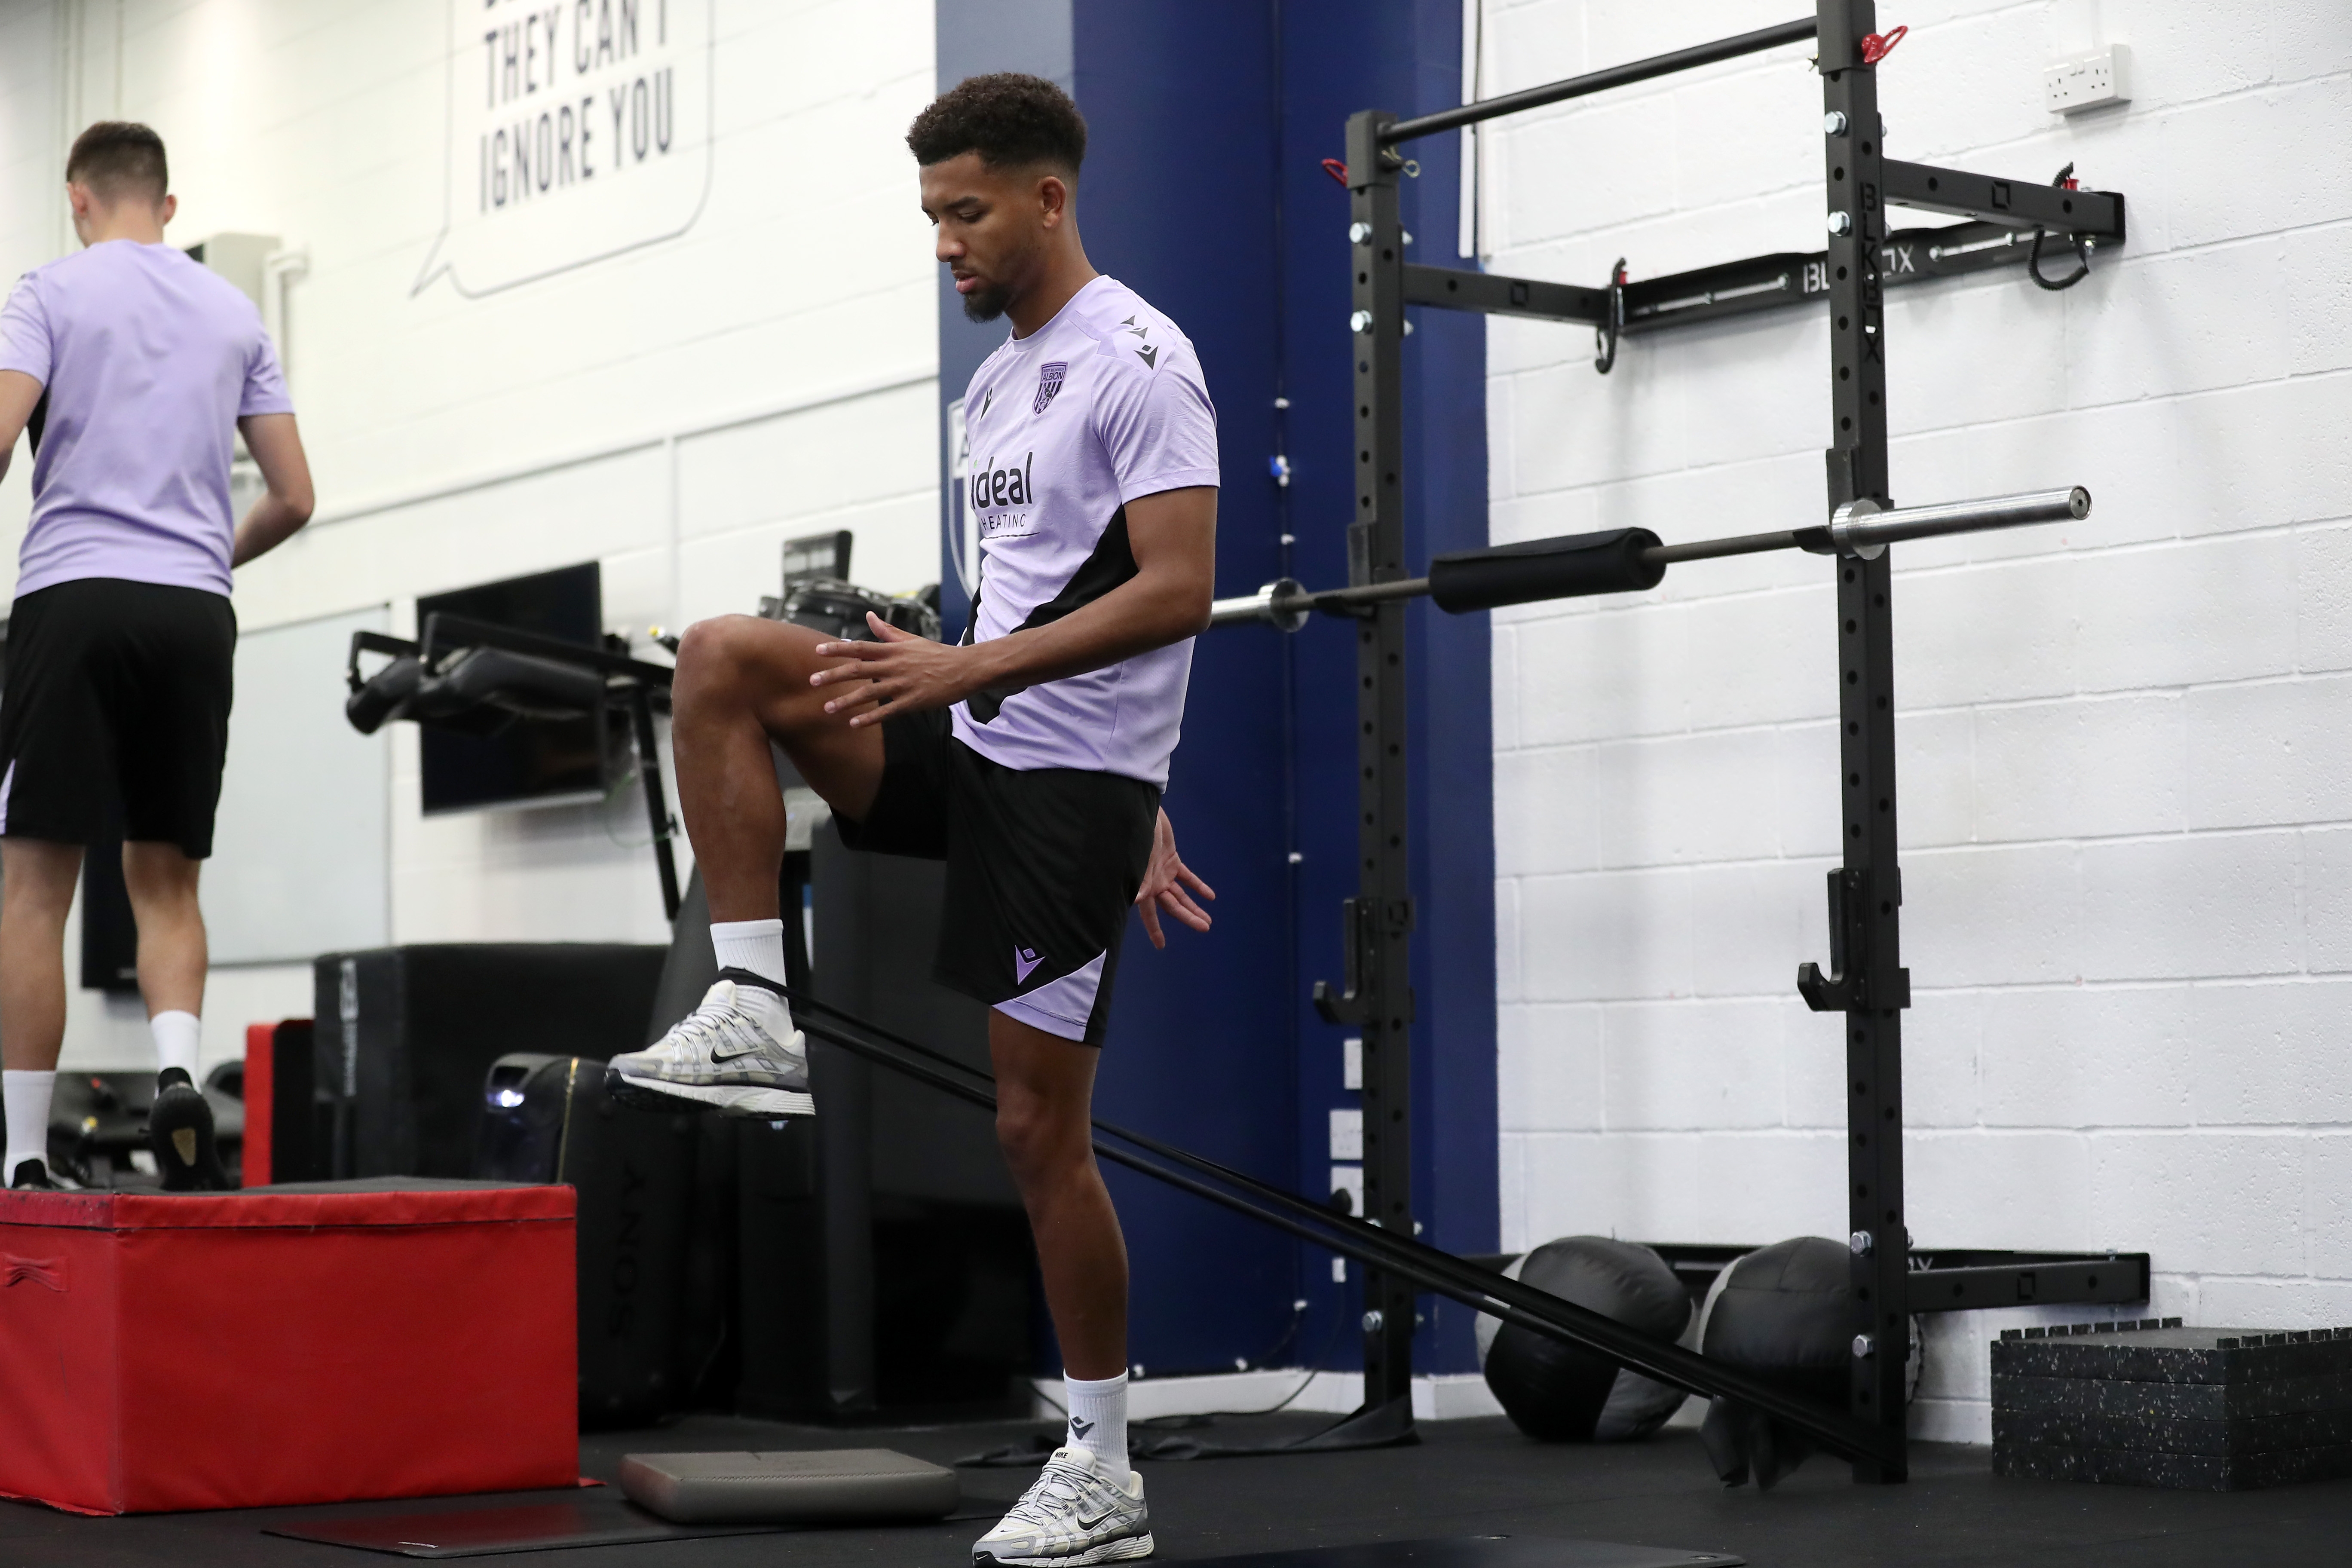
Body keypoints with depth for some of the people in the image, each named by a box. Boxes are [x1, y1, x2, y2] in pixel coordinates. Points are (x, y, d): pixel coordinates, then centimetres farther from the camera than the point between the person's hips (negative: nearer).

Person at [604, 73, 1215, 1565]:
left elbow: (1175, 594, -21)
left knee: (1041, 1128, -5)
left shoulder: (1135, 362, -12)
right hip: (975, 748, 8)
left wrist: (970, 667, -27)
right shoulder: (1003, 383, 17)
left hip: (1070, 778, -8)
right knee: (723, 661, -10)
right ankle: (759, 1019, -9)